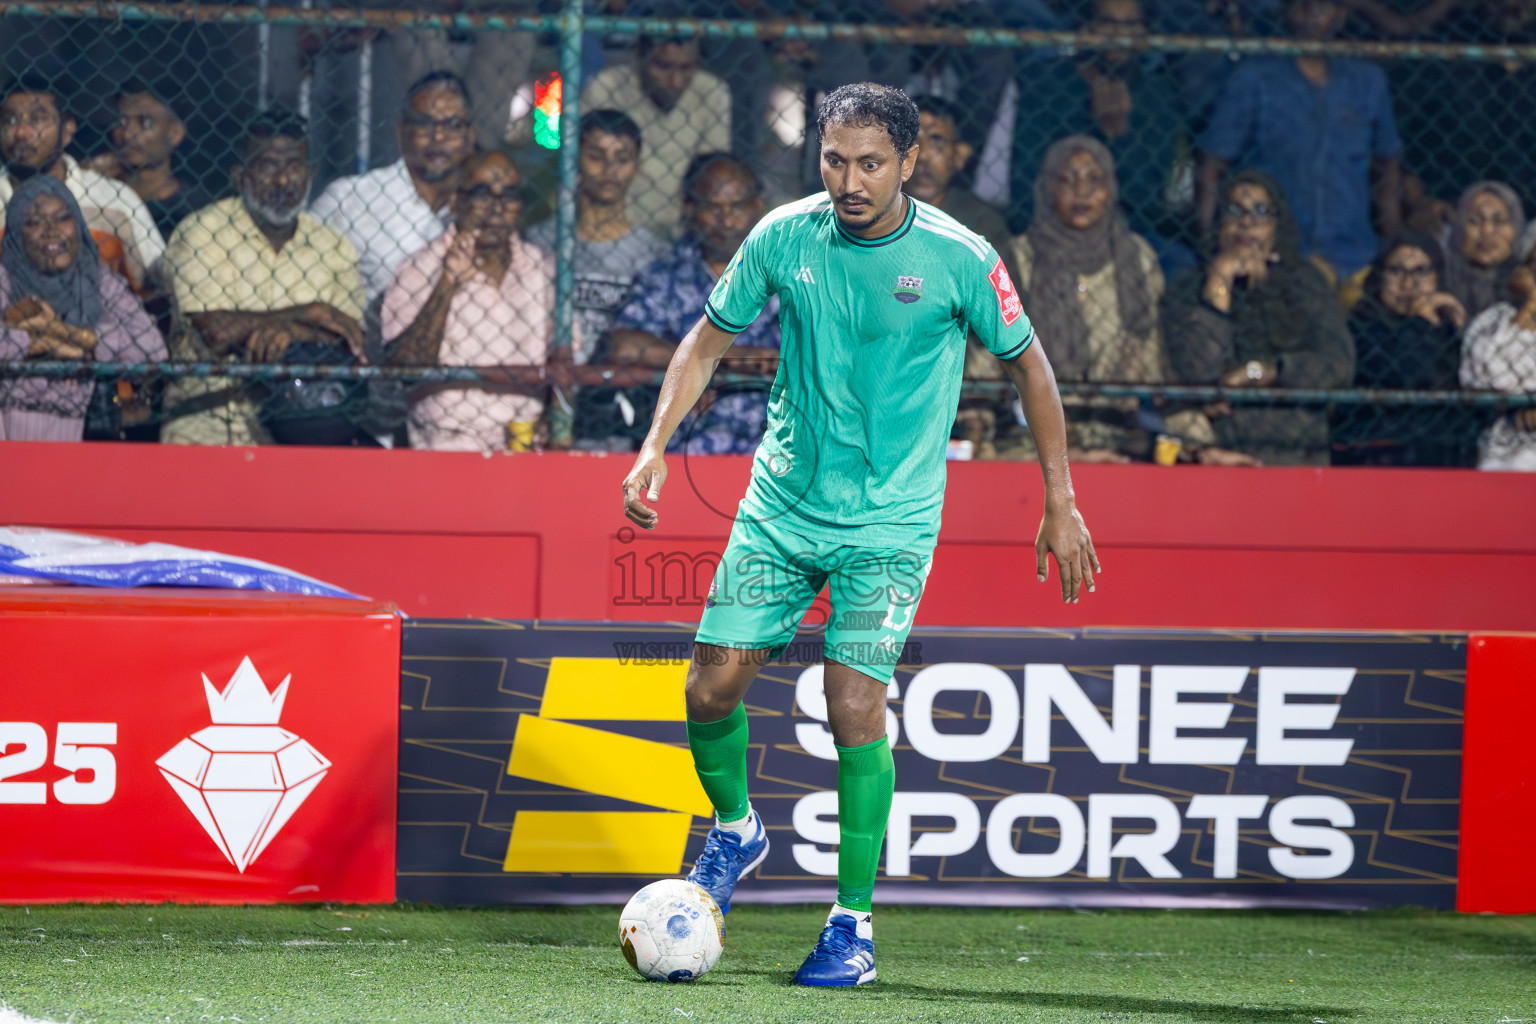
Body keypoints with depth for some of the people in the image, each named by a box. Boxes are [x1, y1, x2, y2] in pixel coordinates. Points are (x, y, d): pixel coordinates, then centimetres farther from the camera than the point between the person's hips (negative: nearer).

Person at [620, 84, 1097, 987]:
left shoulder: (959, 259, -11)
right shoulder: (784, 238, -4)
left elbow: (1026, 364, 2)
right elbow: (709, 341, 9)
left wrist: (1061, 502, 2)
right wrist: (656, 448, -2)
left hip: (889, 521, -3)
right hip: (780, 503, 3)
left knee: (856, 705, -15)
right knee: (712, 686, -3)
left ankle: (855, 924, -3)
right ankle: (735, 831, 28)